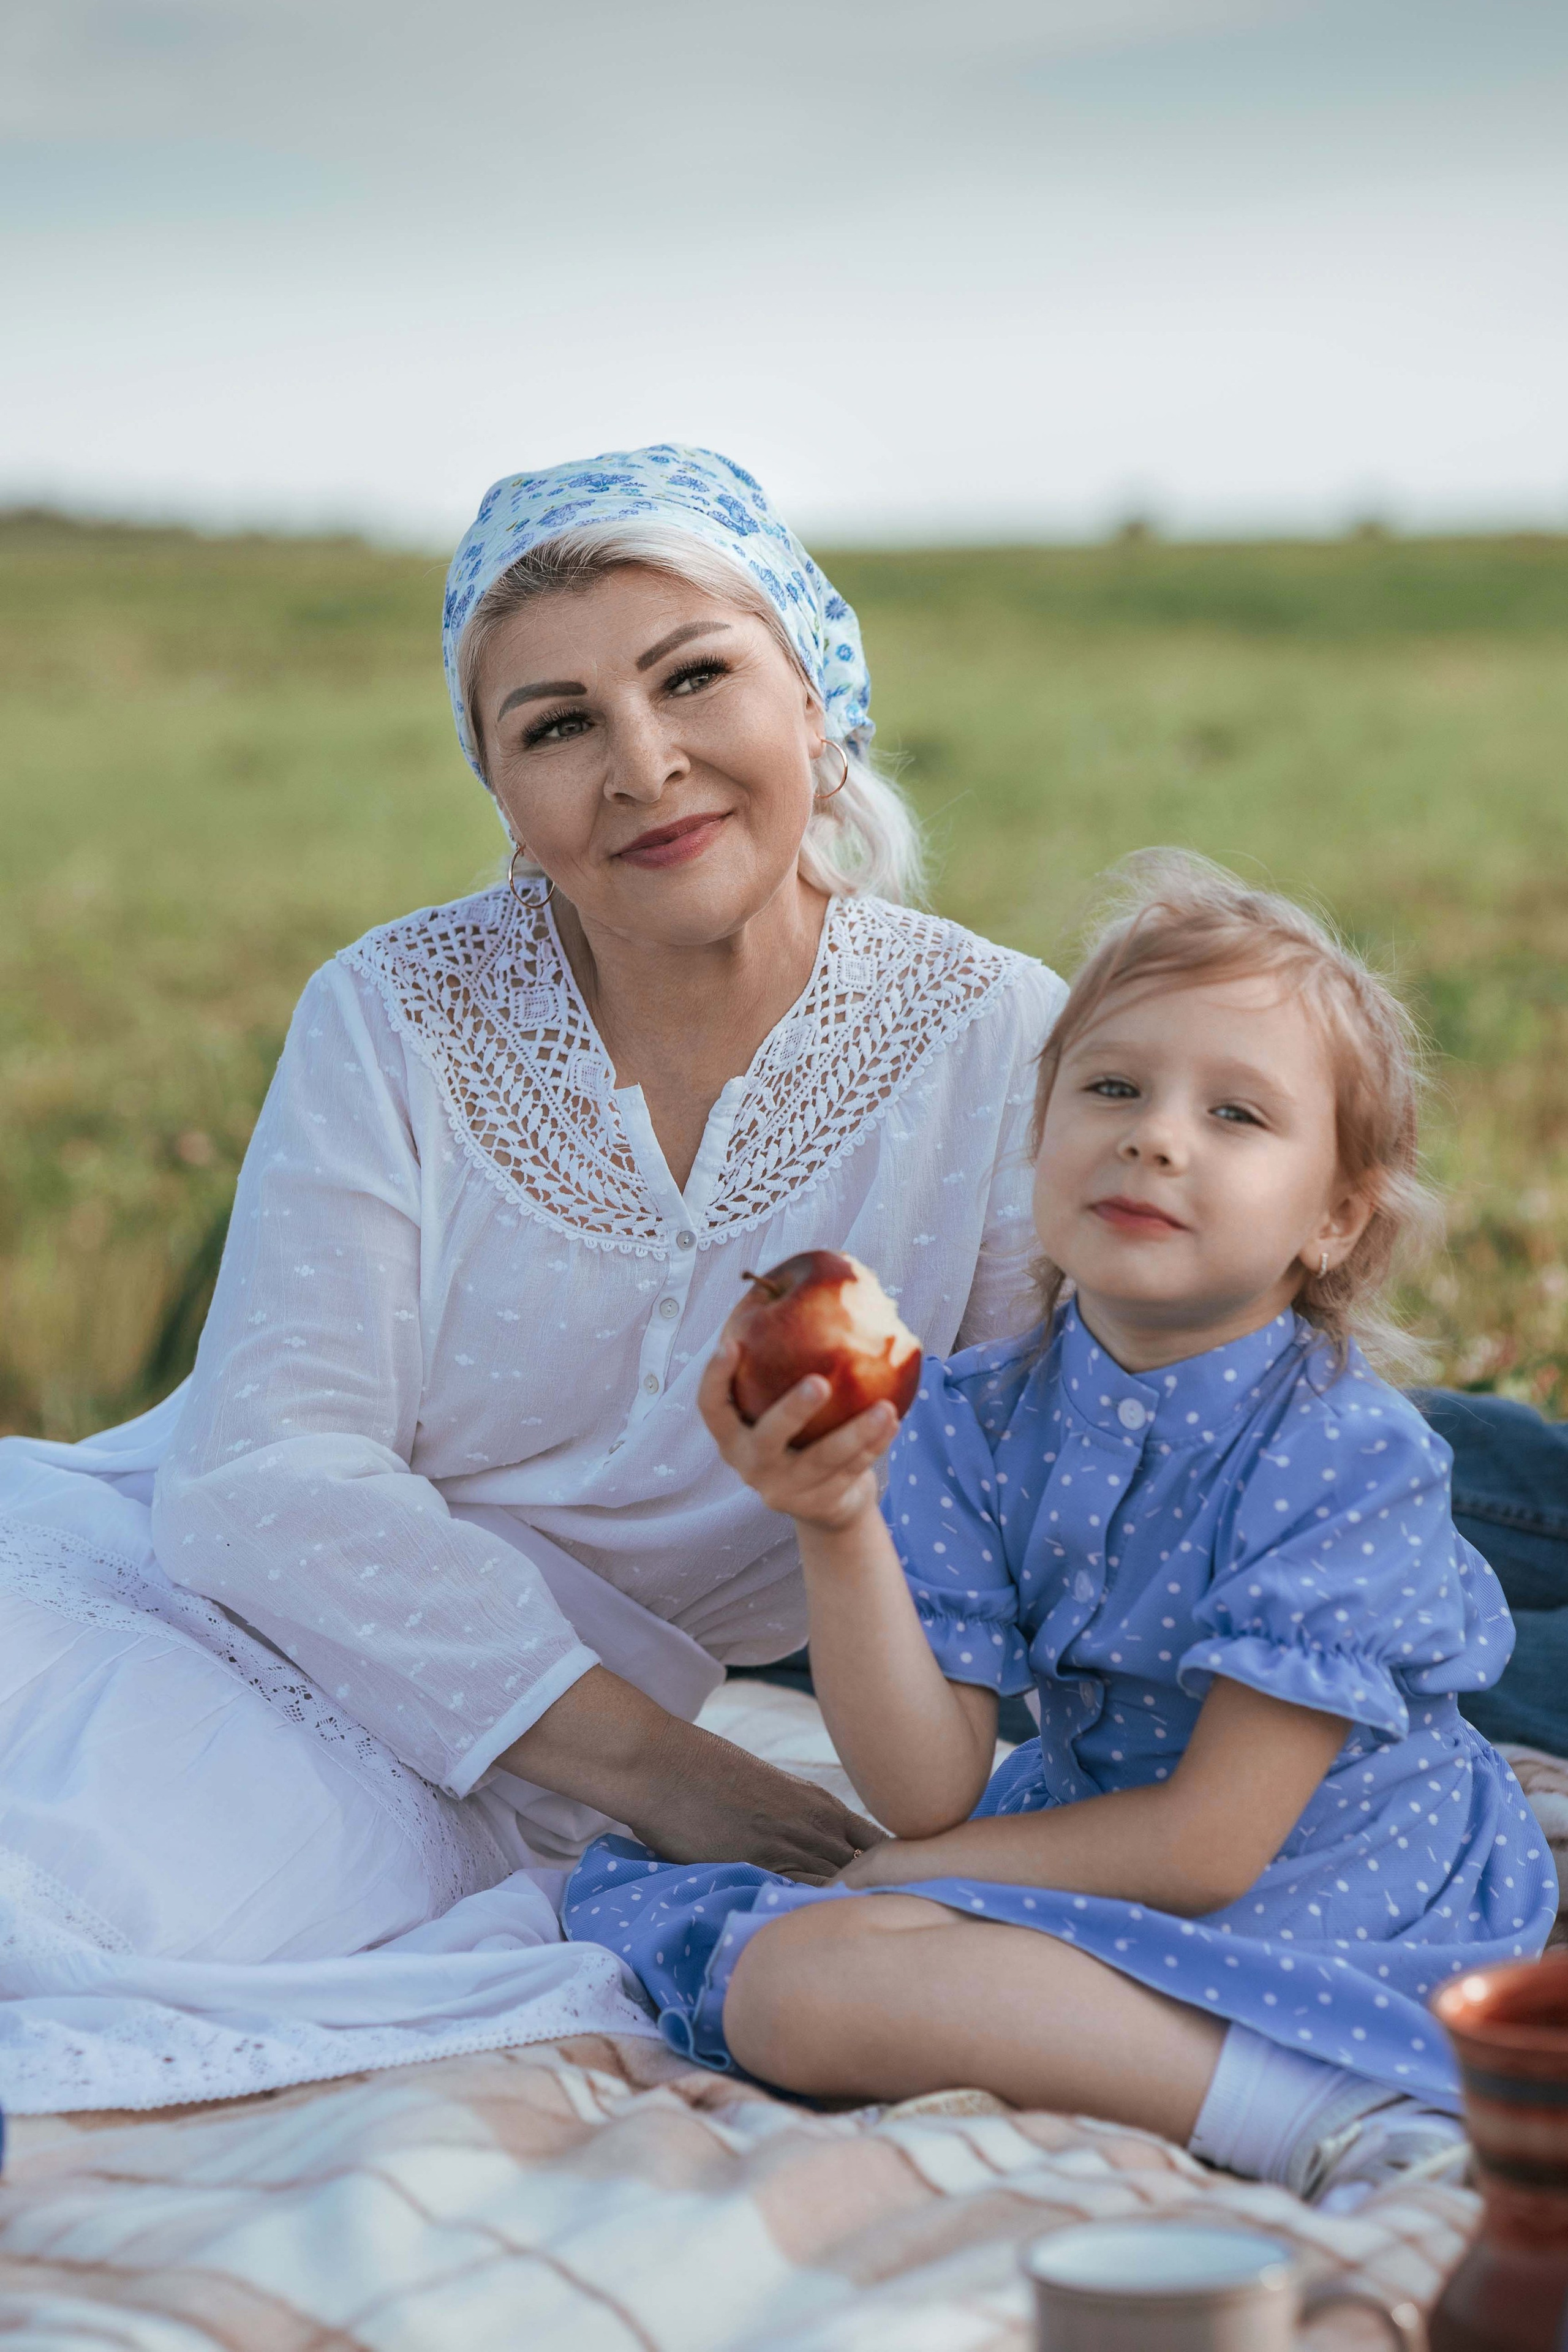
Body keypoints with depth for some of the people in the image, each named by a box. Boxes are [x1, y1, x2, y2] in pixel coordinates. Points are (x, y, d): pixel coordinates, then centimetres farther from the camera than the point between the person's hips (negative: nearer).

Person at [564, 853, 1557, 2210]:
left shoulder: (1348, 1451, -17)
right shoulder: (977, 1422, -2)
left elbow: (1209, 1847, -16)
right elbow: (930, 1793, -9)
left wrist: (893, 1881, -5)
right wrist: (840, 1528, -24)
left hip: (1340, 1913, -7)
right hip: (1094, 1875, 7)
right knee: (781, 1980, -15)